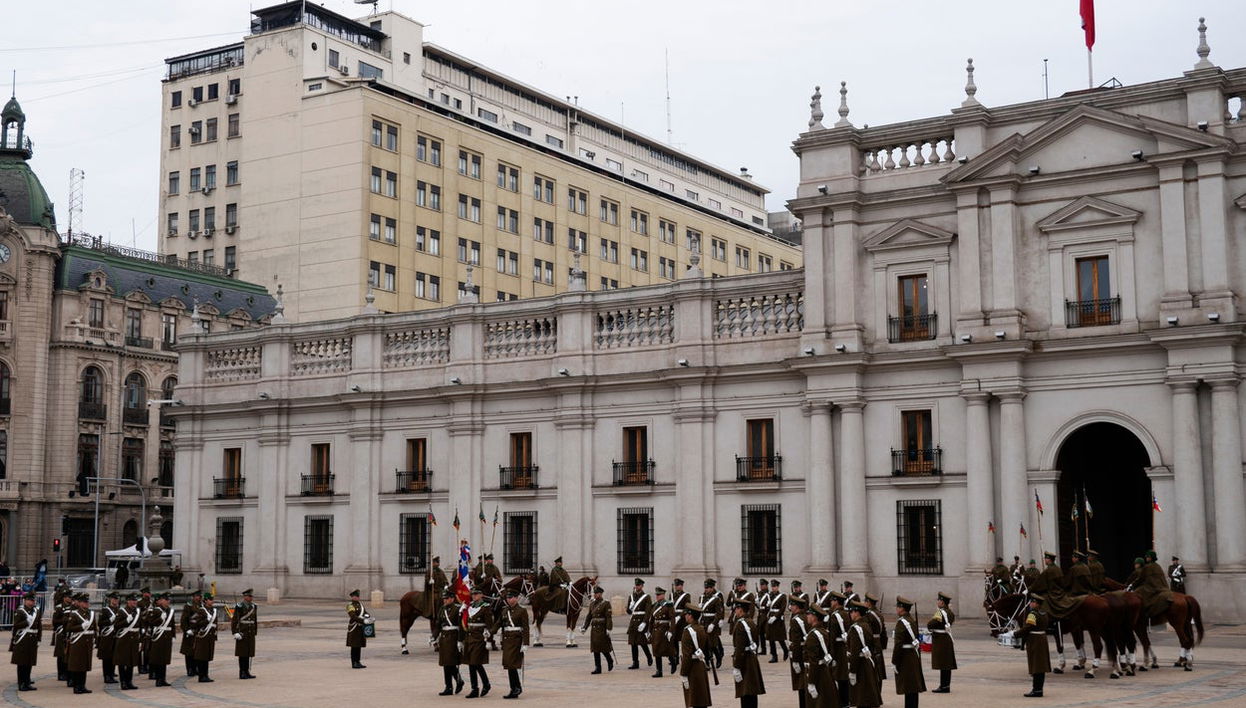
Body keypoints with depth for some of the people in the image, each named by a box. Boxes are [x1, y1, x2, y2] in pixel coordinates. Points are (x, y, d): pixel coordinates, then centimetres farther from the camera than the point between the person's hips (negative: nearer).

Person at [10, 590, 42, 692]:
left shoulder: (37, 611, 10)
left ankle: (27, 682, 19)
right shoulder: (19, 611, -6)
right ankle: (21, 684, 1)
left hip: (33, 639, 5)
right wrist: (27, 621, -22)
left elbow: (39, 626, 12)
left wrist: (39, 639, 8)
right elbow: (16, 625, -12)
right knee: (21, 662, -2)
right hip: (22, 640, -5)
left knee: (30, 662, 8)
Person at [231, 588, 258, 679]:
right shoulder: (239, 607, -9)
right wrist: (235, 633, -17)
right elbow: (234, 621, -11)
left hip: (251, 634, 6)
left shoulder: (254, 607, 11)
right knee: (242, 654, -2)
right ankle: (242, 673, 3)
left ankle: (247, 672, 15)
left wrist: (255, 632, 16)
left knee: (249, 654, 8)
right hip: (242, 633, -6)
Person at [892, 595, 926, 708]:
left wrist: (894, 662, -16)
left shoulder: (901, 622, -18)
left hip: (906, 658, -9)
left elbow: (899, 644, -20)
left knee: (909, 689, -6)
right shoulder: (913, 619, 10)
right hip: (915, 656, 9)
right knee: (914, 687, 14)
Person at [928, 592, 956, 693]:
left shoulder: (940, 613, -18)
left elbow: (930, 625, -23)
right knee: (947, 664, 12)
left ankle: (943, 687, -4)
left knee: (942, 665, -6)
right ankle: (947, 685, 17)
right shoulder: (950, 612, 9)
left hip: (940, 641, -9)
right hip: (948, 639, 9)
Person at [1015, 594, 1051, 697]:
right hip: (1043, 639, 9)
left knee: (1036, 667, -4)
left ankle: (1037, 690, -1)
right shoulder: (1044, 614, 9)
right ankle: (1039, 688, 20)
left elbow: (1026, 629, -21)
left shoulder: (1033, 614, -18)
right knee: (1041, 666, 12)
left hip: (1034, 642, -9)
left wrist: (1016, 634, -7)